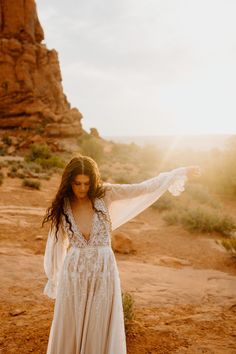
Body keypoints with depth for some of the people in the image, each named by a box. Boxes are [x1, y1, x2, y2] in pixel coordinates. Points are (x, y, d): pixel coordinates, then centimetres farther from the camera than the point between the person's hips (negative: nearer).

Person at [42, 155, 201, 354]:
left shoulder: (105, 194, -7)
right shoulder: (61, 207, -3)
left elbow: (143, 188, -8)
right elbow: (56, 244, 6)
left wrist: (179, 173, -10)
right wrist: (53, 280, 15)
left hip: (104, 272, -1)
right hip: (74, 273, 1)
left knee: (100, 329, 12)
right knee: (69, 328, 14)